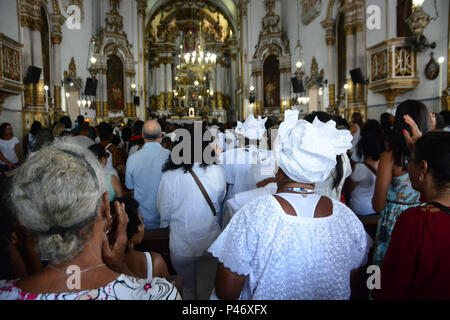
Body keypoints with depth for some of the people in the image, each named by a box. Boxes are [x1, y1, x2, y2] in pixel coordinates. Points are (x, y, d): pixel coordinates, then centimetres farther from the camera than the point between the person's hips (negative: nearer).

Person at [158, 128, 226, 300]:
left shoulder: (170, 177, -18)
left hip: (181, 247, -1)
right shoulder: (218, 172, -14)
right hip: (211, 244, 1)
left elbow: (164, 213, -7)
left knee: (188, 287, 24)